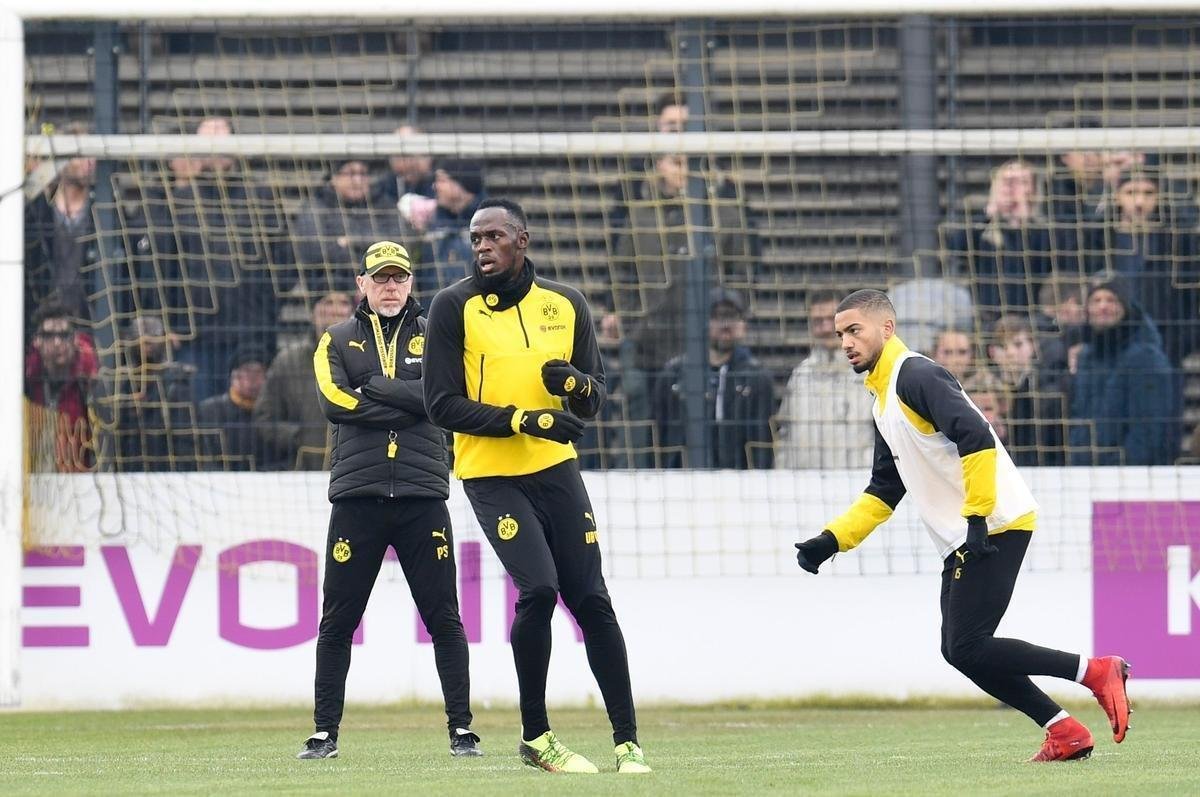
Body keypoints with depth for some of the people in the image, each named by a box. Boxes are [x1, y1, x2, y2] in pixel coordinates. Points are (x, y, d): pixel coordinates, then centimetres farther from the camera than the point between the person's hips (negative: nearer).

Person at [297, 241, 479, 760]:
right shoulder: (337, 341, 10)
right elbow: (333, 400, -8)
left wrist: (375, 388, -9)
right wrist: (407, 402, -9)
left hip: (422, 497, 0)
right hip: (357, 497, 0)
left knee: (443, 619, 0)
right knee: (337, 621, 1)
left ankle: (461, 730, 5)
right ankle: (324, 733, 7)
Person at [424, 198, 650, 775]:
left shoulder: (566, 305, 6)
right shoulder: (454, 307, -5)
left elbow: (594, 402, 11)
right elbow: (442, 405, -10)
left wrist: (577, 382, -13)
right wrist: (522, 419, -19)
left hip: (556, 468, 4)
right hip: (490, 475, -4)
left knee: (591, 600, 0)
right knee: (538, 590, -19)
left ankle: (627, 741, 8)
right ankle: (535, 737, -3)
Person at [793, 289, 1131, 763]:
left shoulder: (914, 376, -9)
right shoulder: (884, 403, 22)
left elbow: (976, 438, -22)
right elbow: (883, 492, 26)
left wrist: (977, 517, -25)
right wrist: (830, 541, 16)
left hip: (994, 528, -10)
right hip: (962, 543, 10)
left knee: (966, 647, -14)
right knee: (960, 651, 6)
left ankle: (1095, 672, -9)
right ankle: (1065, 733, 7)